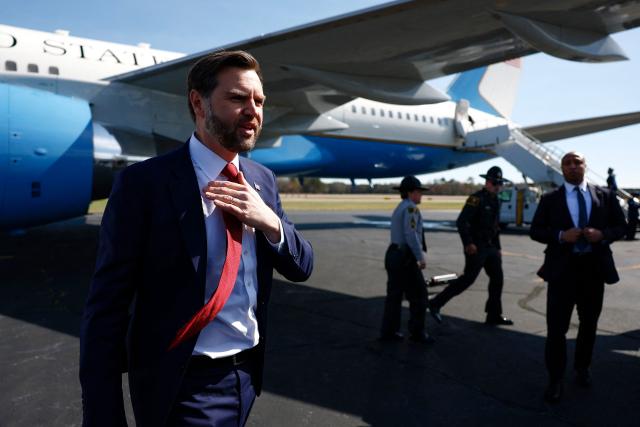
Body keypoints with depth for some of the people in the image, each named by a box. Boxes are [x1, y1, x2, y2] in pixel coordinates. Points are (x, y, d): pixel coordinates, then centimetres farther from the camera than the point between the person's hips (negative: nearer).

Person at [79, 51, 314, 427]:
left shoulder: (263, 179, 2)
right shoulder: (144, 183, -16)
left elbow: (301, 267, 3)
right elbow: (106, 308, -15)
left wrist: (270, 222, -16)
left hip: (248, 373, 7)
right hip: (183, 387, -6)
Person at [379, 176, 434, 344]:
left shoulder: (399, 209, 17)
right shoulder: (410, 207, -13)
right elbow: (410, 234, -22)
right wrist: (421, 257, -19)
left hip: (393, 255, 9)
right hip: (405, 258, -9)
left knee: (394, 295, 12)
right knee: (419, 295, 1)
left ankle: (388, 331, 15)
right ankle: (417, 332, 9)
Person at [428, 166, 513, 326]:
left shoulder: (495, 201, 14)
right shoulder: (476, 199, -13)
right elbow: (461, 222, -21)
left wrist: (498, 248, 20)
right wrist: (468, 243, -26)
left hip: (490, 247, 9)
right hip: (476, 247, -9)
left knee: (497, 278, 8)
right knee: (468, 279, -8)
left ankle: (494, 315, 18)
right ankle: (435, 304, -1)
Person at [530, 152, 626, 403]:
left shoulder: (605, 196, 6)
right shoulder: (550, 199, 1)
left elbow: (621, 226, 7)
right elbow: (535, 231, -1)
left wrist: (602, 234, -14)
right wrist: (561, 235, -18)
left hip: (594, 267, 3)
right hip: (563, 268, -2)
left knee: (589, 323, 18)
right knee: (557, 326, -3)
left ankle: (582, 368, 39)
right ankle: (555, 379, 10)